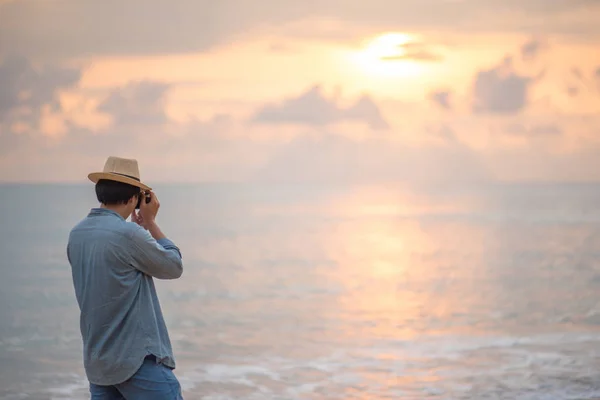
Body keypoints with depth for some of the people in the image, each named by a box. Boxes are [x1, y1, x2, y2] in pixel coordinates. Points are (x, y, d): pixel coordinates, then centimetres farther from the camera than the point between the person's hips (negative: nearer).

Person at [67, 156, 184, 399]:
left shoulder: (77, 234, 6)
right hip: (137, 360, -8)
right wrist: (150, 222, 4)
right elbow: (173, 267, -4)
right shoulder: (128, 234, -18)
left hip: (97, 361, 8)